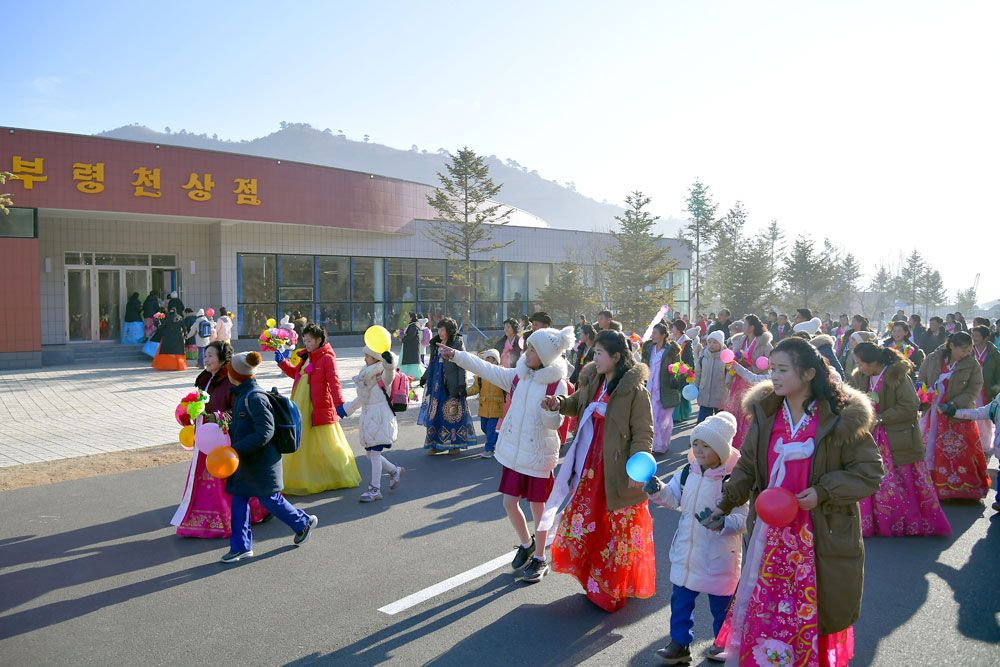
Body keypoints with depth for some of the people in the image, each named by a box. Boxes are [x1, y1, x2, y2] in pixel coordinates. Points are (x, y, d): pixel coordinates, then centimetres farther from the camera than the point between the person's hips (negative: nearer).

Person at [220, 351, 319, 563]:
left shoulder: (255, 398, -23)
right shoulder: (242, 395, 7)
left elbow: (265, 432, -28)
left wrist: (236, 448, -29)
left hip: (261, 461, -9)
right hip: (245, 460, 9)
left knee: (270, 499, 6)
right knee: (238, 500, 9)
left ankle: (304, 522, 28)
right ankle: (241, 546, 19)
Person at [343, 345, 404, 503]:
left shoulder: (384, 375, -10)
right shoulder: (365, 375, 14)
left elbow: (390, 367, -36)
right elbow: (361, 399, 25)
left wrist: (389, 359, -56)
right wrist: (346, 409, 29)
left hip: (380, 417, -8)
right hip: (368, 417, 8)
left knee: (374, 453, -7)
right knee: (370, 453, 12)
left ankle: (375, 489, 2)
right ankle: (395, 470, 33)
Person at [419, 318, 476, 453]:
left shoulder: (458, 343, -7)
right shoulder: (436, 344, 12)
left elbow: (462, 365, -11)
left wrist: (462, 385, -16)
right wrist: (425, 377, 23)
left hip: (452, 385, -6)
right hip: (437, 384, 6)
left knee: (452, 413, -1)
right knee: (435, 413, 7)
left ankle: (455, 444, 10)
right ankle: (437, 443, 17)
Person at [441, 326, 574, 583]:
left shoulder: (557, 384, -14)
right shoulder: (518, 375, 0)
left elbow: (555, 423, -14)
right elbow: (487, 369, 3)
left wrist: (550, 409, -35)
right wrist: (456, 355, 1)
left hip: (539, 454, -5)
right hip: (512, 450, 5)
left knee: (538, 508, 8)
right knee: (510, 503, 10)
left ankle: (539, 559, 27)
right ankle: (526, 544, 37)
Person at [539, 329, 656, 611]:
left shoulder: (634, 390, -15)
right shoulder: (592, 381, 6)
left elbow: (643, 433, -16)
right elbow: (577, 404, 24)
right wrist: (559, 403, 4)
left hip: (618, 472, -7)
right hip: (590, 469, 7)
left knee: (618, 531, 6)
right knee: (583, 523, 16)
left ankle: (615, 587, 26)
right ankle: (595, 582, 36)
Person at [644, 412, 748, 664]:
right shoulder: (688, 472, 0)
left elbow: (743, 518, -19)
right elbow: (673, 498, 9)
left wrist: (722, 523, -36)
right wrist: (657, 491, -10)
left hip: (718, 556, -5)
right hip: (687, 549, 5)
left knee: (721, 603, 14)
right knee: (680, 598, 14)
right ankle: (680, 643, 29)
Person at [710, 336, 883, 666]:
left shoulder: (842, 417, -13)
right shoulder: (764, 411, 0)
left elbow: (870, 472, -8)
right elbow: (748, 466, 8)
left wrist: (823, 492, -20)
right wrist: (726, 503, -3)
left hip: (823, 535, -3)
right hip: (772, 532, 3)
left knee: (816, 613, 12)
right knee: (763, 610, 9)